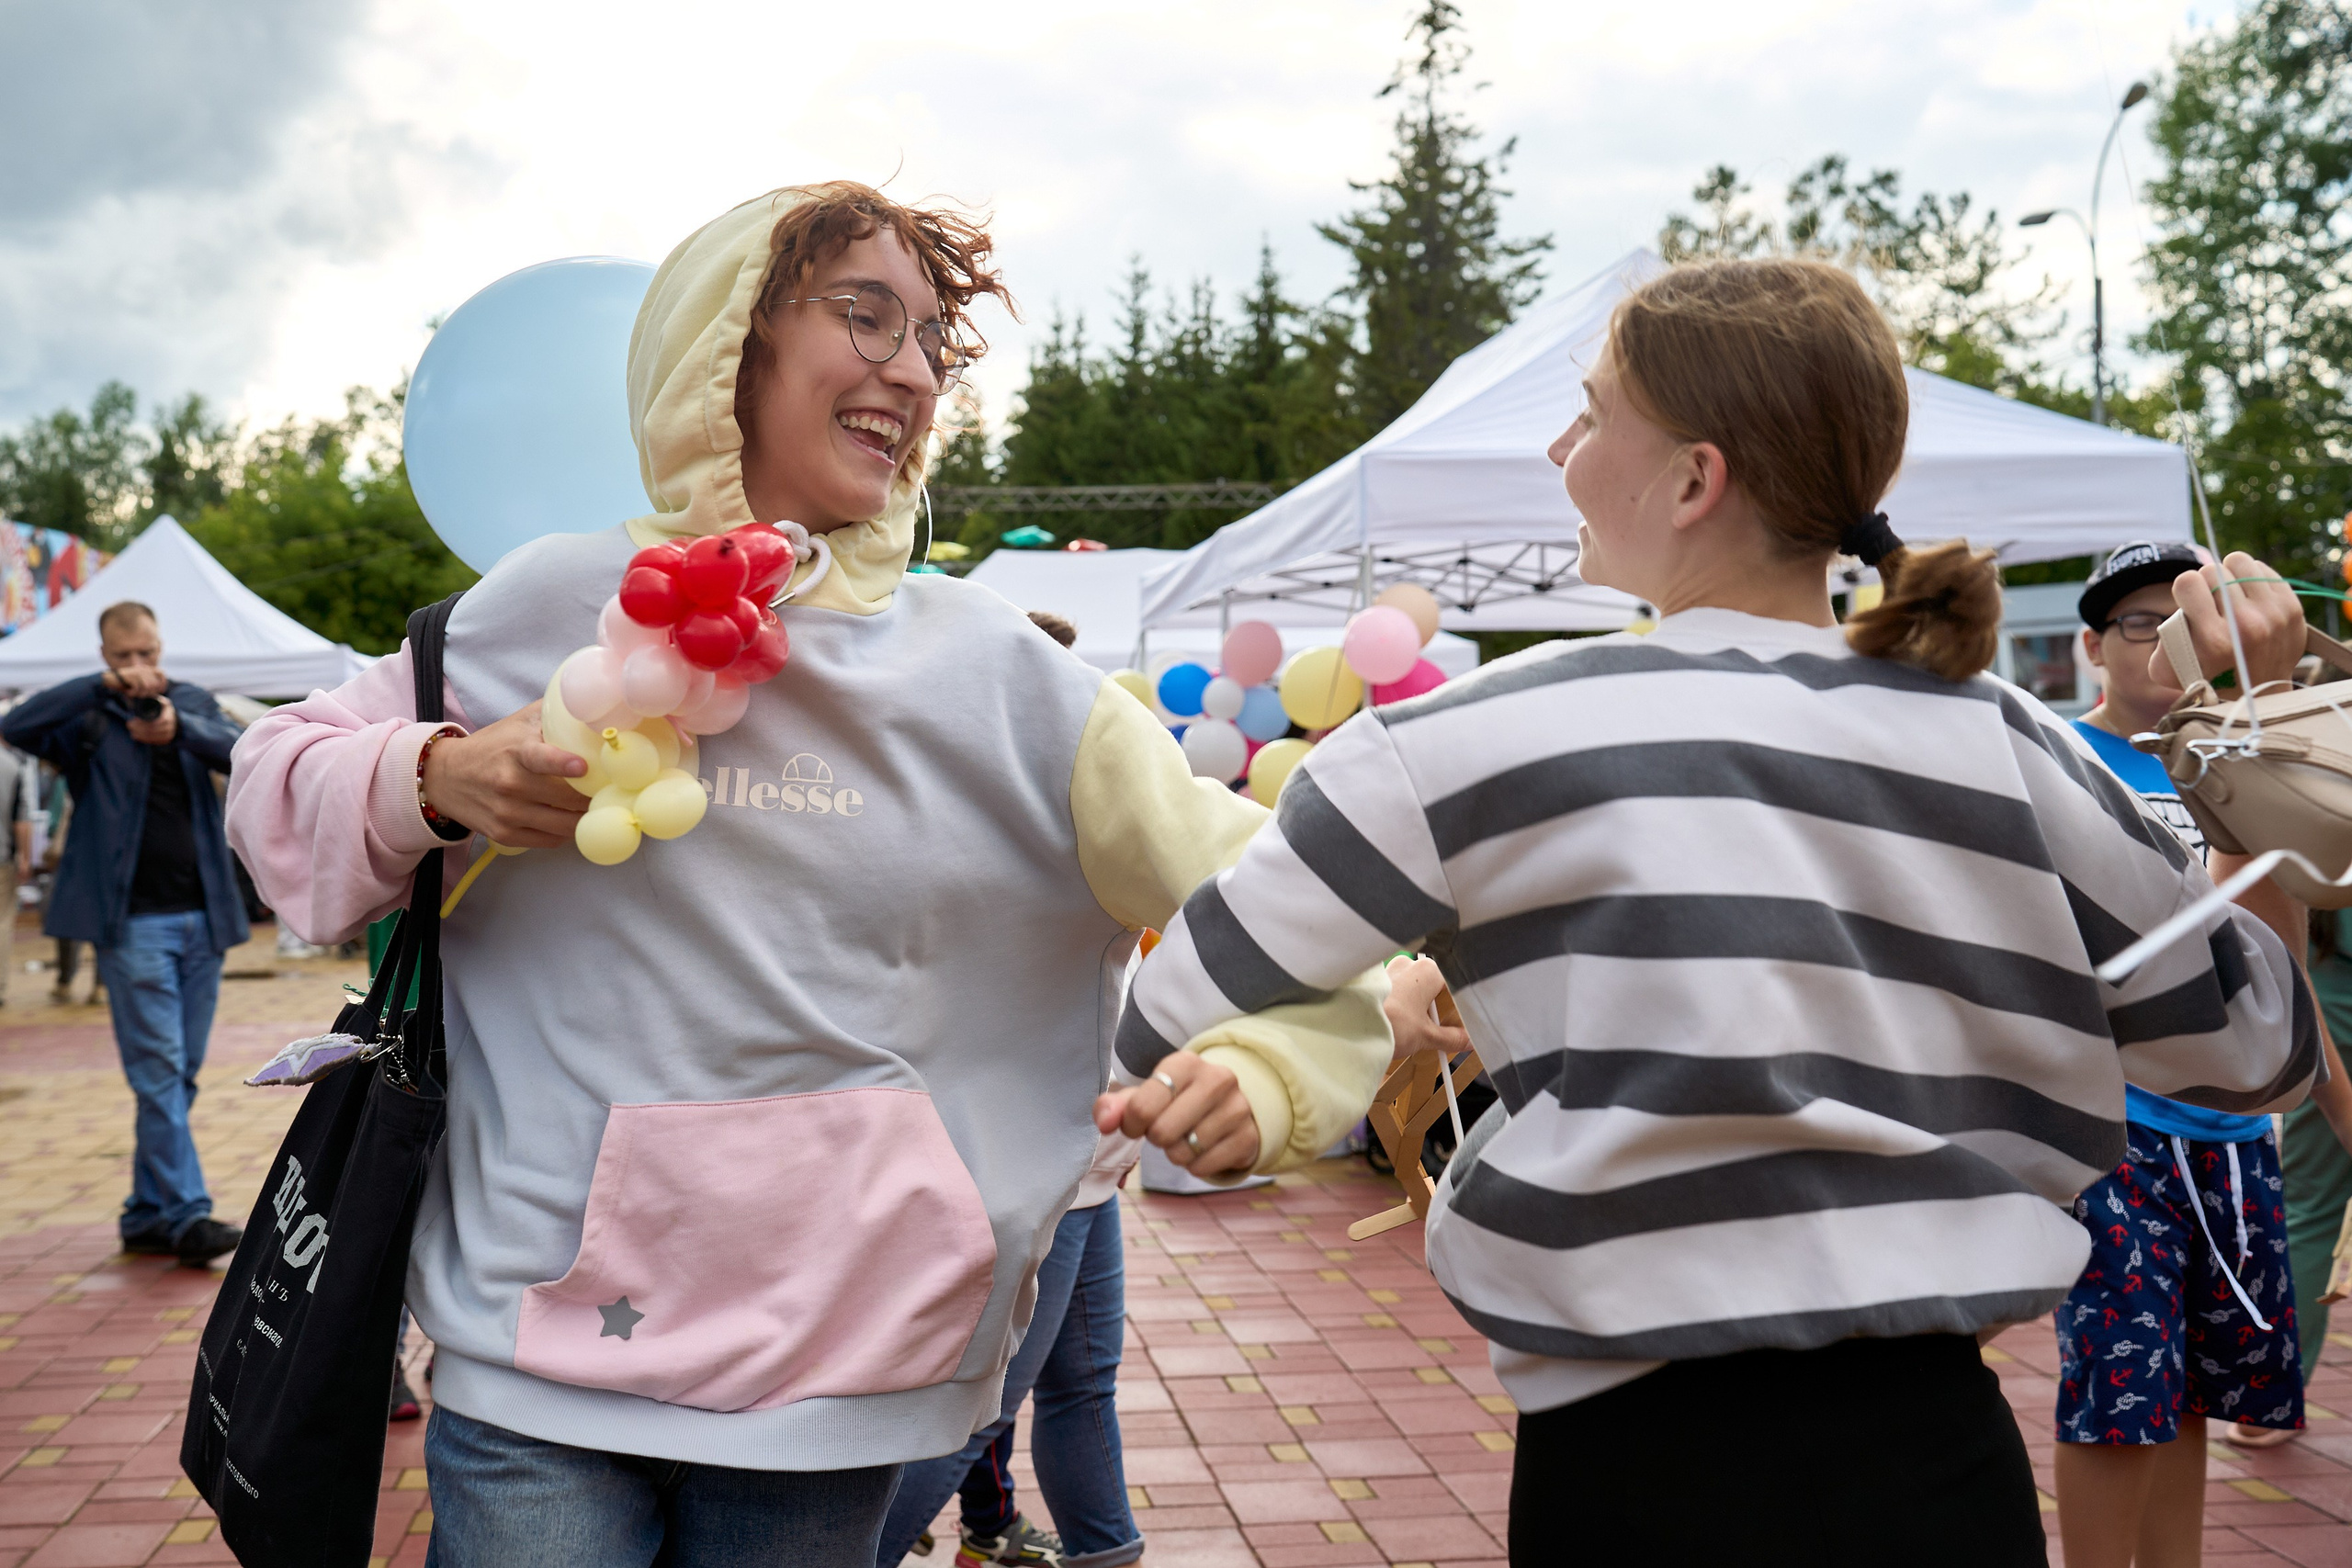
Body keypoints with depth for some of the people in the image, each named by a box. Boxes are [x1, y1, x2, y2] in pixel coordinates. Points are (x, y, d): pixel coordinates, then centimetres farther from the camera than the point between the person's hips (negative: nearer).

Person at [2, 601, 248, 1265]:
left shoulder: (193, 703, 12)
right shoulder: (89, 720, 1)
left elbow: (237, 752, -6)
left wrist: (176, 728, -23)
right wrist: (105, 687, -21)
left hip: (202, 916, 4)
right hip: (133, 920, -4)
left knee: (179, 1075, 8)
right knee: (158, 1071, -8)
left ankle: (148, 1214, 17)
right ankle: (186, 1213, -8)